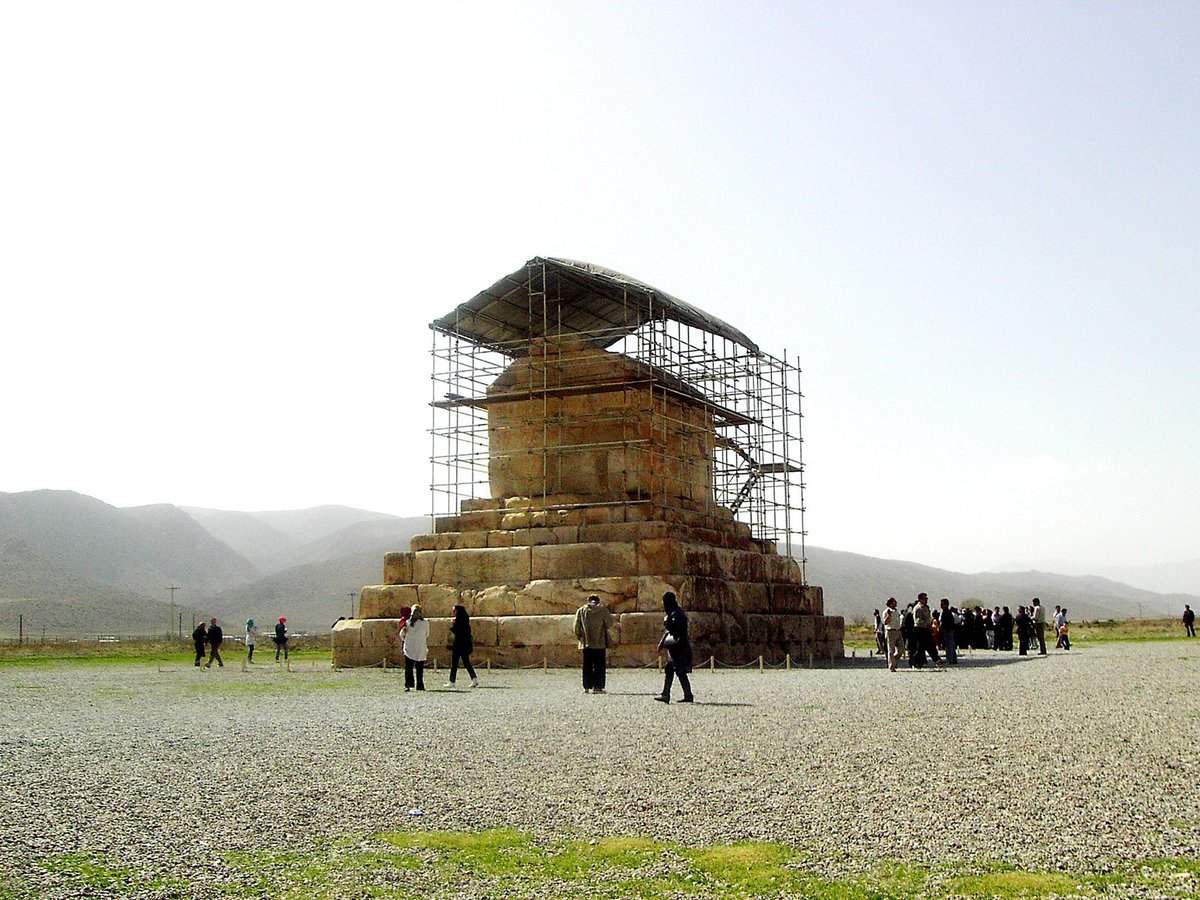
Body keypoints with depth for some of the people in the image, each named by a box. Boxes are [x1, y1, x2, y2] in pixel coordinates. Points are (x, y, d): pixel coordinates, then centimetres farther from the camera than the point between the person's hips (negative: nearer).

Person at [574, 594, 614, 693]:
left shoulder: (581, 610, 5)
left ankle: (587, 687, 4)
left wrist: (579, 637, 13)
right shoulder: (603, 609, 0)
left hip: (586, 643, 2)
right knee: (600, 666, 3)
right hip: (600, 643, -2)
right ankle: (597, 687, -2)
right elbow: (609, 624, 1)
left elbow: (576, 626, 1)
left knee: (587, 666, 8)